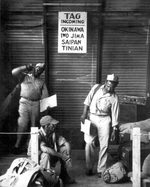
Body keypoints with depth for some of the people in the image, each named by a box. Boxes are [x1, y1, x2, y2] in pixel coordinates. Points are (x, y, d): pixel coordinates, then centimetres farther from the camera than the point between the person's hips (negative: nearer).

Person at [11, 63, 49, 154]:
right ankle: (17, 146, -5)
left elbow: (45, 96, 8)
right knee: (22, 125, -9)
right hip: (24, 102, -3)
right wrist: (26, 67, -2)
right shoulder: (24, 77, 11)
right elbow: (14, 72, -5)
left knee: (34, 125, 3)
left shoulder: (42, 82, 17)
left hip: (36, 104, 3)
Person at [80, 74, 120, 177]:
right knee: (89, 143, -4)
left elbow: (115, 114, -2)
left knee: (104, 145, -2)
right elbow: (88, 101, 3)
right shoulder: (96, 88, -1)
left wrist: (114, 129, -3)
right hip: (91, 117, 1)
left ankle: (101, 170, 9)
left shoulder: (114, 98, -4)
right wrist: (84, 114, -6)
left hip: (104, 120, 0)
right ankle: (89, 168, 11)